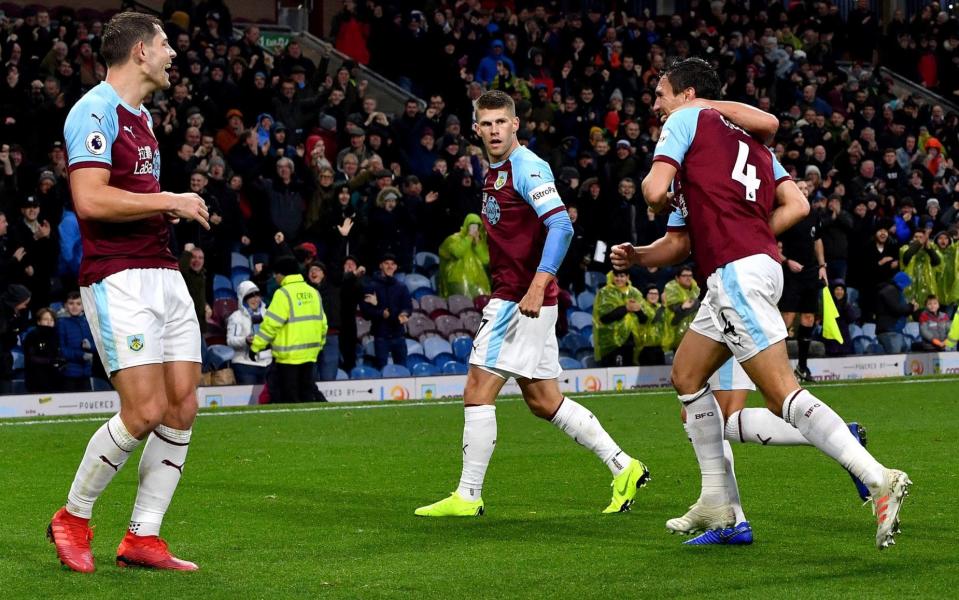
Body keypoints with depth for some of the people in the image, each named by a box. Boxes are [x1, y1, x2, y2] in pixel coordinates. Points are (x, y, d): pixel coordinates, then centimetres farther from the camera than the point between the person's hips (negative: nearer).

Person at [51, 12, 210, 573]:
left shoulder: (142, 116, 20)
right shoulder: (96, 111, -11)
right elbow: (91, 200, -21)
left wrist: (176, 209, 13)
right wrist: (170, 201, -14)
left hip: (164, 271, 9)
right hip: (118, 278, -9)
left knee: (182, 406, 2)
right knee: (144, 411, -13)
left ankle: (143, 537, 10)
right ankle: (73, 518, 7)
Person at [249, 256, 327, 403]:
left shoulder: (284, 293, -12)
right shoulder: (313, 292, 10)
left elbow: (271, 323, -16)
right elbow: (322, 323, 16)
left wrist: (256, 346, -10)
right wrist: (319, 344, 29)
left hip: (289, 355, -7)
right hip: (310, 353, 7)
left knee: (290, 397, -1)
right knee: (307, 391, 12)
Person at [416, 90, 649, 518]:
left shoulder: (527, 168, -13)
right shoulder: (494, 172, 16)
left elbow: (561, 226, -25)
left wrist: (537, 287, -32)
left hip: (523, 300, -10)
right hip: (510, 298, 10)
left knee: (478, 392, -8)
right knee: (543, 401, 13)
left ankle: (468, 496, -3)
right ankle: (623, 467, 16)